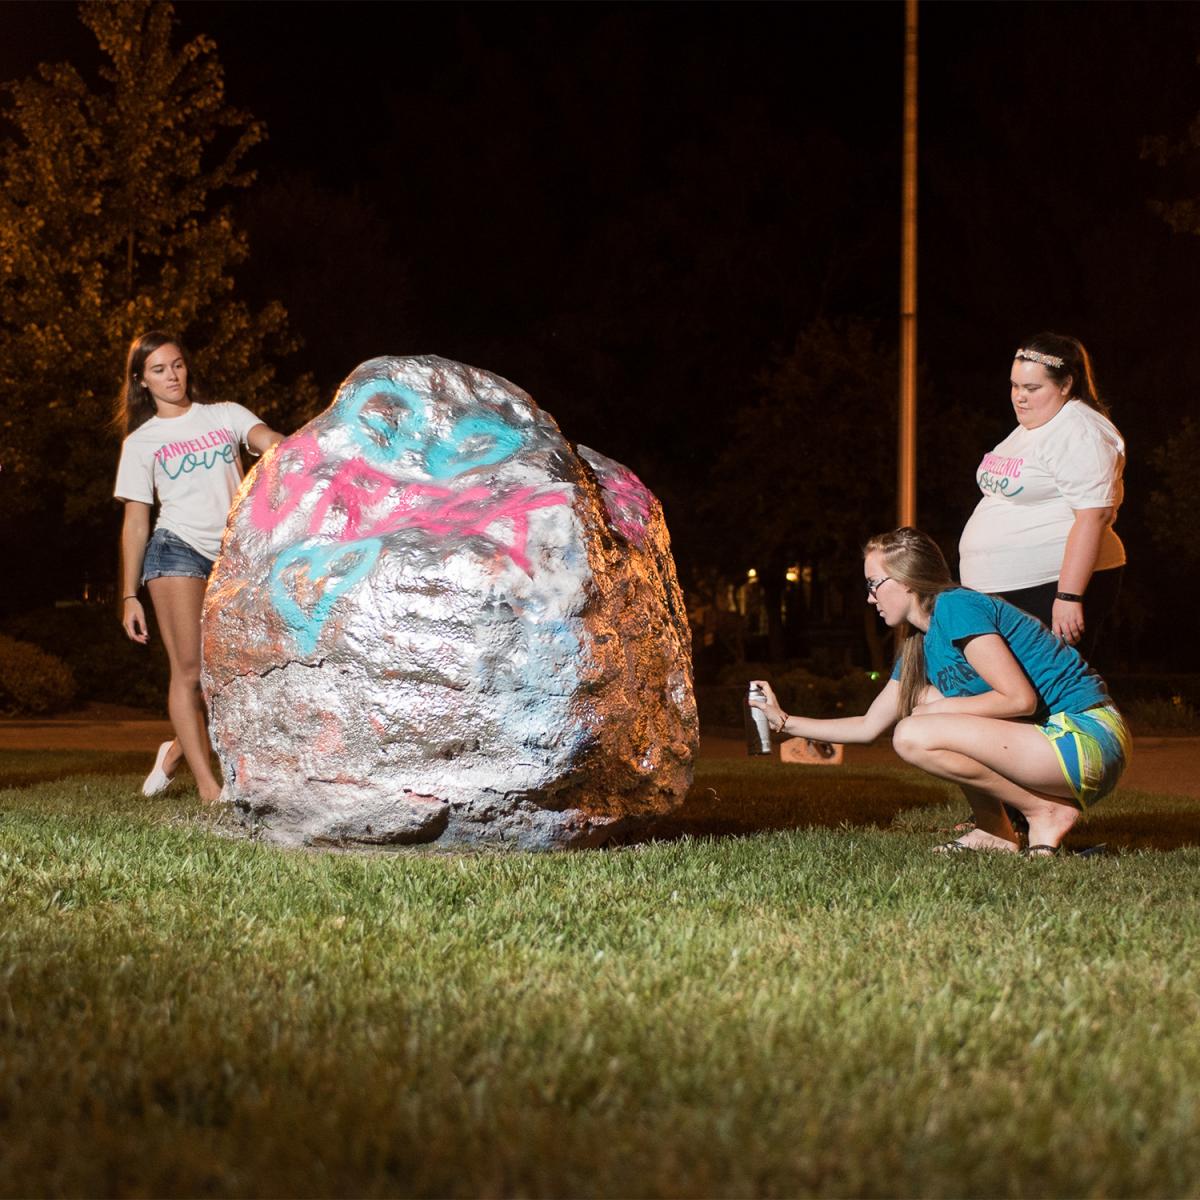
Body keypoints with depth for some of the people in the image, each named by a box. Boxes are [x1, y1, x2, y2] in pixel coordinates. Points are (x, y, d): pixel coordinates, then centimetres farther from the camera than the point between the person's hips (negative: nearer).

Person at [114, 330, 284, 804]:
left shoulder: (225, 415, 12)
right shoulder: (141, 441, 9)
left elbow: (268, 441, -7)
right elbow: (135, 521, 7)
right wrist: (129, 595, 1)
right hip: (177, 550, -2)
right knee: (189, 669, -10)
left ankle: (177, 751, 24)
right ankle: (208, 787, -10)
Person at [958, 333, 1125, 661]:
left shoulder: (1080, 432, -12)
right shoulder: (1028, 429, 19)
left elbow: (1092, 516, -21)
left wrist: (1069, 596, -27)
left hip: (1054, 587, -10)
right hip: (1007, 589, 10)